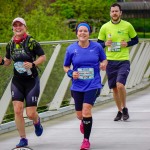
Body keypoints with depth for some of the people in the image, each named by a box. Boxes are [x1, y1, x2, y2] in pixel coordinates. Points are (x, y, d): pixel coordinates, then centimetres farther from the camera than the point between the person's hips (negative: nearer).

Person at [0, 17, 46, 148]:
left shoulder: (32, 42, -11)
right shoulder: (11, 44, 3)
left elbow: (43, 57, -4)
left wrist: (33, 64, -20)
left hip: (32, 81, -3)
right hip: (17, 81, 4)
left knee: (30, 113, -3)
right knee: (17, 110, -9)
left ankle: (37, 122, 35)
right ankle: (23, 139, 3)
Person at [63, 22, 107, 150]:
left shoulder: (97, 47, -4)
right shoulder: (71, 49, -2)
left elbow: (104, 59, 12)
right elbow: (66, 66, 9)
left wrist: (103, 64, -11)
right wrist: (71, 73, -12)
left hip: (93, 85, -2)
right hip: (77, 86, 2)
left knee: (86, 110, -19)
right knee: (80, 115, 9)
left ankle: (86, 140, -3)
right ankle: (84, 121, 50)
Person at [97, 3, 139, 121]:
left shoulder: (127, 26, 0)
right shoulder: (105, 27, 3)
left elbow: (135, 40, 10)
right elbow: (99, 43, 11)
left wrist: (127, 44, -9)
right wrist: (105, 44, -11)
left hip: (123, 61, -3)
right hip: (110, 61, 3)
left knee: (120, 85, -19)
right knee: (114, 88, 7)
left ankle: (124, 108, 2)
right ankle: (120, 111, 23)